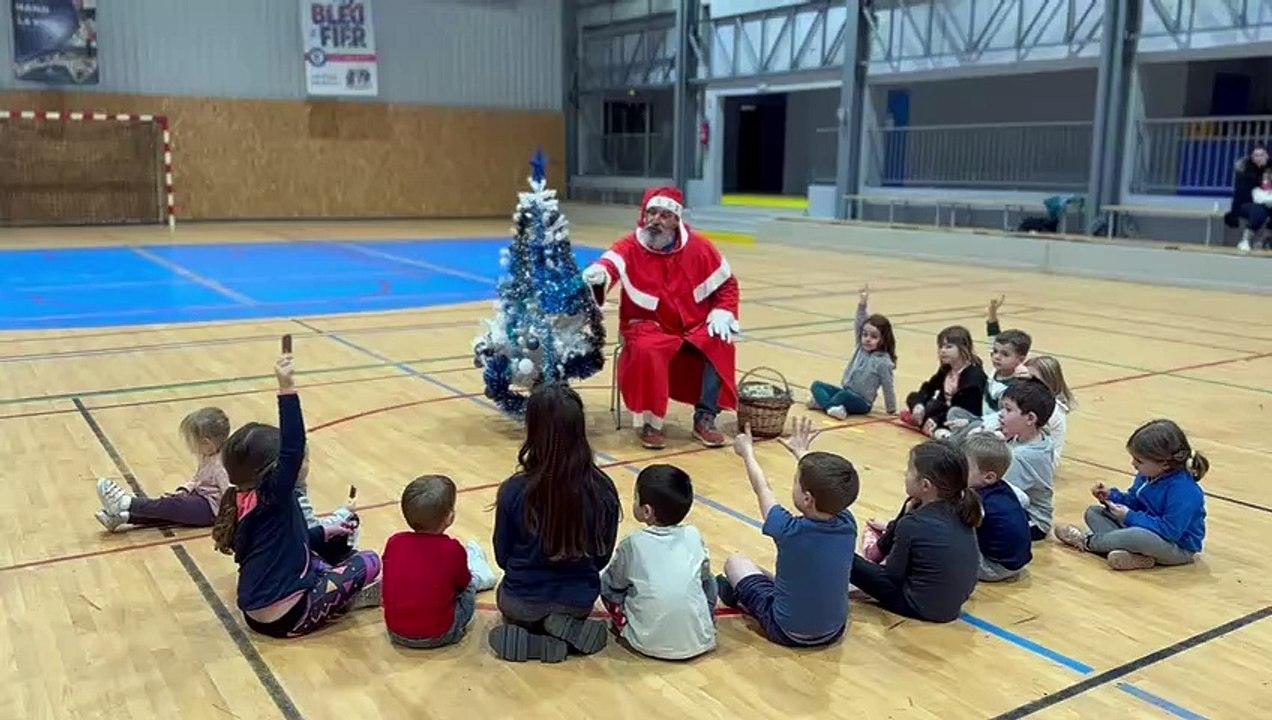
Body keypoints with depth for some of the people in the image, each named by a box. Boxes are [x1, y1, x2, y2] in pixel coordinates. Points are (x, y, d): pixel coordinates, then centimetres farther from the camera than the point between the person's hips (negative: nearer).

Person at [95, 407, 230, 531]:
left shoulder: (220, 465, -23)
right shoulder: (206, 457, 9)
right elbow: (197, 479, 22)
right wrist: (184, 491, 6)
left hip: (210, 508, -10)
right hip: (200, 497, 10)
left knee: (172, 506, -22)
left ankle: (126, 503, -22)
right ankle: (123, 516, -17)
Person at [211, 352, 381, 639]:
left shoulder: (245, 499, 7)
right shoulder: (271, 497, -18)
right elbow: (294, 449, -33)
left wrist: (323, 532, 24)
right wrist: (287, 391, -37)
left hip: (257, 612, 9)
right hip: (285, 617, -9)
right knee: (369, 563, -4)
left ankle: (343, 596, 14)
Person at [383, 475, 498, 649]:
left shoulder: (394, 543, -7)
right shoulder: (453, 549, -15)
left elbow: (390, 581, 8)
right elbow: (463, 584, 3)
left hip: (396, 633, 4)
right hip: (439, 636, -3)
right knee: (470, 586, 18)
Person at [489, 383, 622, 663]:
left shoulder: (514, 491, -23)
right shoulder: (603, 489, -19)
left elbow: (502, 556, -7)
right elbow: (603, 556, -3)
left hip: (523, 603, 0)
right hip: (579, 602, 1)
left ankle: (531, 637, 7)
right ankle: (568, 628, 5)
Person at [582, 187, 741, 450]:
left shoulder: (698, 246, -2)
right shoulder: (631, 246, -8)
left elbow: (727, 284, 7)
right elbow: (611, 263, -30)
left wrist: (722, 314, -10)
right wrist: (599, 273, -55)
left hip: (694, 327, 2)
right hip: (649, 327, -2)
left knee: (720, 344, -26)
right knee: (647, 350, -35)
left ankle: (705, 418, -12)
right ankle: (650, 422, -17)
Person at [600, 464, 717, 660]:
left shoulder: (633, 544, -8)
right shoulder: (693, 536, -2)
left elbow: (614, 582, 6)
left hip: (650, 645, -2)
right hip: (699, 641, 2)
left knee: (606, 583, 14)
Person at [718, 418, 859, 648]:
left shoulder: (790, 531, -29)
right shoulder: (848, 526, -18)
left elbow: (763, 489, -10)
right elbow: (829, 488, 4)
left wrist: (748, 452, 9)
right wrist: (802, 452, 21)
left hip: (786, 632, -4)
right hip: (834, 631, 4)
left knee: (735, 562, 9)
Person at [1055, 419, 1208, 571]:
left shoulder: (1183, 490, -29)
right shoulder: (1148, 475, -2)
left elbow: (1171, 531, -32)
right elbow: (1133, 501, 13)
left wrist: (1130, 517, -26)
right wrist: (1112, 496, -6)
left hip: (1180, 548, -9)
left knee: (1140, 536, -42)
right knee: (1093, 512, 7)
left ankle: (1088, 541, -12)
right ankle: (1136, 555, -18)